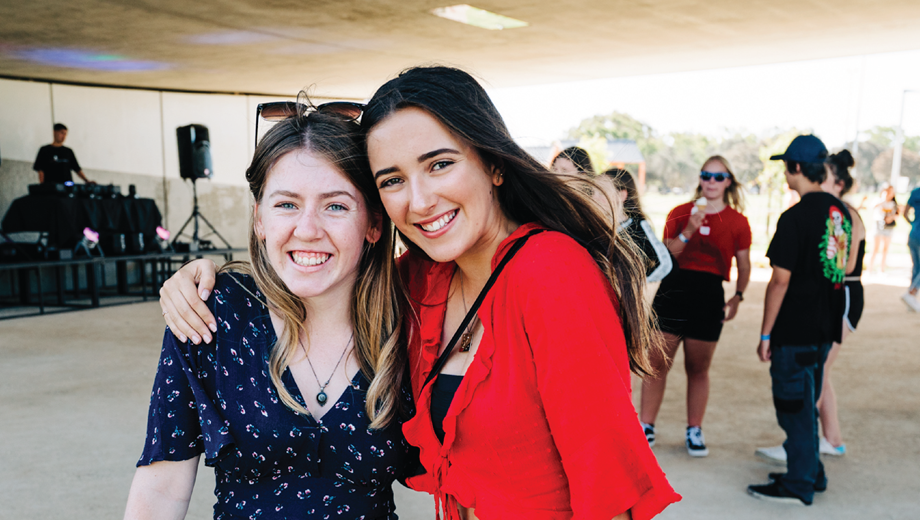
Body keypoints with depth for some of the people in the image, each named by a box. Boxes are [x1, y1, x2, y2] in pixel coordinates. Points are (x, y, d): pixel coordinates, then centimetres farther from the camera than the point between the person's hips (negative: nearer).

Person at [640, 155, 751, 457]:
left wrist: (737, 296, 1)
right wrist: (688, 232, -12)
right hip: (673, 290, 0)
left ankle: (694, 431, 22)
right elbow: (665, 255, 1)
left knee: (698, 369, 8)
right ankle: (645, 427, 10)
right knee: (657, 363, -1)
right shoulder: (680, 214, 8)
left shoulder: (737, 222, 7)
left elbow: (744, 266, 12)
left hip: (709, 296, 0)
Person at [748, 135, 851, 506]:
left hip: (795, 329, -8)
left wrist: (765, 334, -12)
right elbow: (840, 268, 15)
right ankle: (811, 473, 31)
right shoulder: (841, 212, 7)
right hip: (825, 325, 8)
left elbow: (780, 281, -18)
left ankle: (798, 486, 12)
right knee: (806, 402, 20)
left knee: (793, 404, 3)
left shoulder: (795, 217, -18)